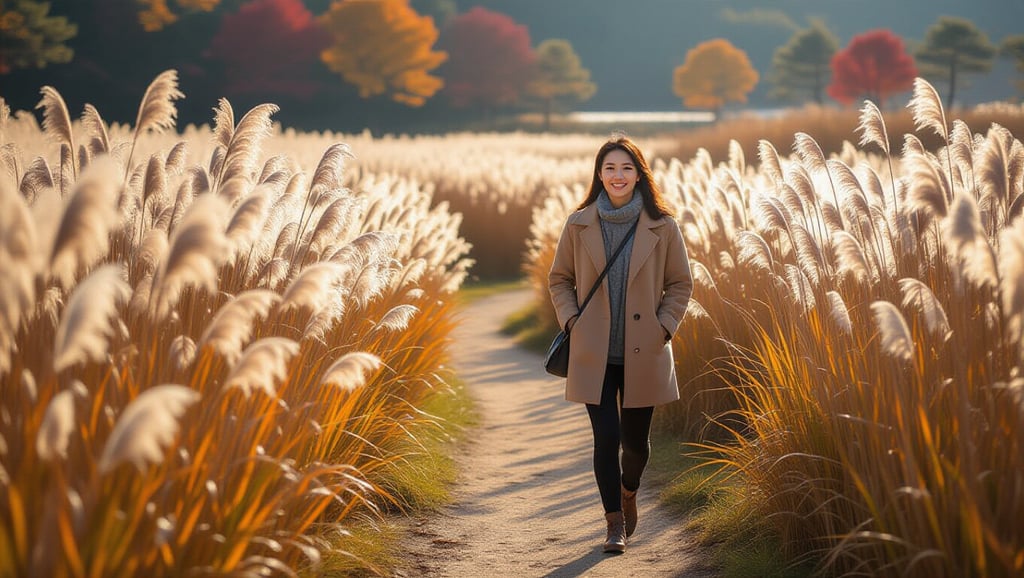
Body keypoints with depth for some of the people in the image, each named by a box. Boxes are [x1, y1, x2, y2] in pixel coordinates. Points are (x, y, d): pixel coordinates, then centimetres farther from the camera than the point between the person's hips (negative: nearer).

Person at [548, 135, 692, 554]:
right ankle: (615, 524, 6)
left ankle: (628, 492, 42)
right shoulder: (579, 226, 0)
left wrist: (663, 327, -4)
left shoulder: (662, 227, -2)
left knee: (635, 440, 9)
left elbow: (680, 284, 7)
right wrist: (572, 322, -2)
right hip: (594, 355, 0)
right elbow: (559, 279, 11)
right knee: (606, 437, -7)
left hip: (643, 355, 0)